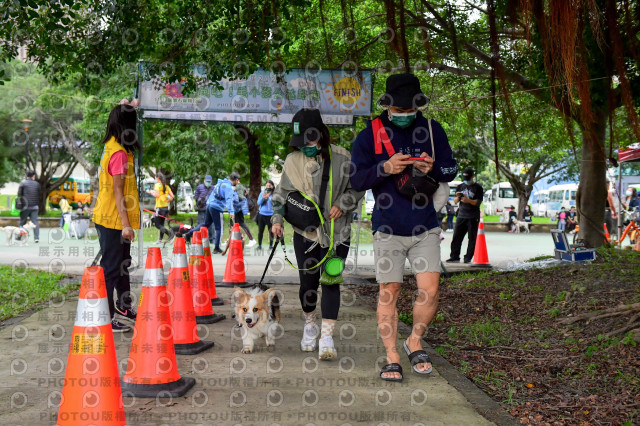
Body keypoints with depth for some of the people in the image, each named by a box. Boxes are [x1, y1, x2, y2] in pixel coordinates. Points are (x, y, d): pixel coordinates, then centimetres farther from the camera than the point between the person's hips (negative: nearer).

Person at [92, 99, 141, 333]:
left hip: (109, 218, 10)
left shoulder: (111, 146, 5)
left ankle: (123, 306, 37)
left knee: (122, 263, 22)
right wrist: (125, 224, -20)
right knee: (111, 268, -3)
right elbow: (118, 192, -21)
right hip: (113, 220, -10)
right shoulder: (119, 153, -20)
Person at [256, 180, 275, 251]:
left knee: (271, 231, 1)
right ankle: (259, 245, 17)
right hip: (261, 214, 2)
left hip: (270, 215, -2)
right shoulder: (262, 193, 6)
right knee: (260, 230, 7)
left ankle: (271, 245, 13)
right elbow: (258, 203, 2)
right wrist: (263, 198, -16)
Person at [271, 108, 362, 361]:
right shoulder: (293, 161, 1)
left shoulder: (342, 158, -4)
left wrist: (342, 205, -10)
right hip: (305, 232, 2)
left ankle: (327, 337, -4)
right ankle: (310, 325, 32)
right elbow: (281, 193, 8)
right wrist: (277, 219, -5)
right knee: (308, 282, 7)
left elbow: (357, 188, 6)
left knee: (331, 281, -6)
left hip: (337, 233, -1)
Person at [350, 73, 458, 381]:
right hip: (388, 229, -1)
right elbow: (356, 180, -4)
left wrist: (432, 168, -13)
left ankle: (414, 342, 20)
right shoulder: (369, 135, -1)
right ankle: (391, 357, 14)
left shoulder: (432, 130, 5)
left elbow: (451, 170, 10)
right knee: (389, 293, 3)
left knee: (429, 291, -5)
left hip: (425, 228, 1)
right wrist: (385, 168, -21)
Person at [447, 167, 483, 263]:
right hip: (461, 215, 4)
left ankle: (468, 257, 3)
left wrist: (468, 200, -24)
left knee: (472, 238, -2)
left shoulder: (478, 187, 1)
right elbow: (455, 202, 13)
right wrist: (457, 197, -10)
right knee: (456, 236, 0)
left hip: (473, 217, -4)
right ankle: (454, 256, 6)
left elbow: (478, 202, -7)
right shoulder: (460, 186, 13)